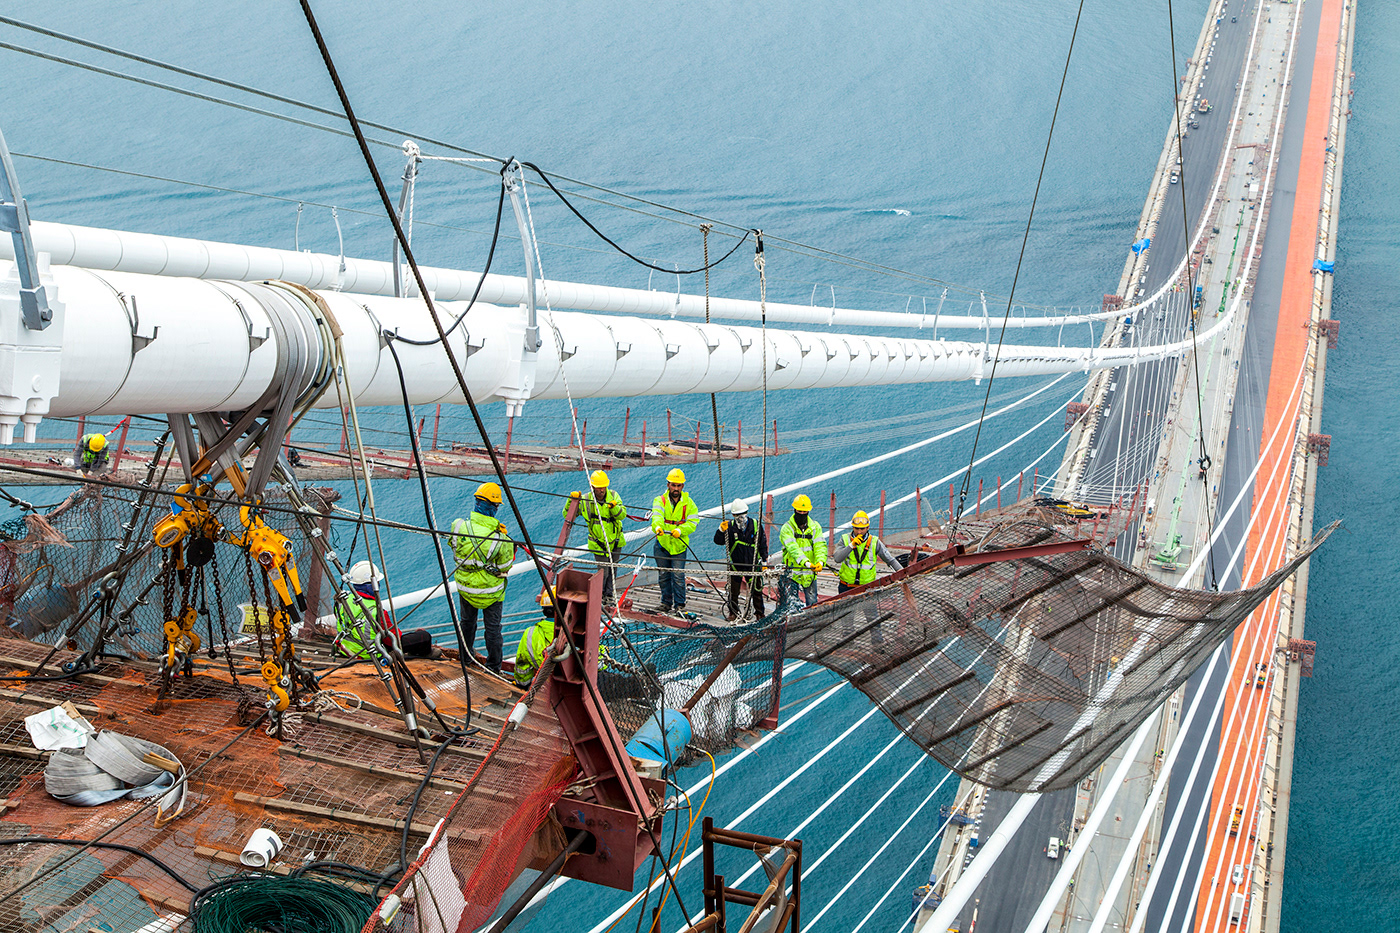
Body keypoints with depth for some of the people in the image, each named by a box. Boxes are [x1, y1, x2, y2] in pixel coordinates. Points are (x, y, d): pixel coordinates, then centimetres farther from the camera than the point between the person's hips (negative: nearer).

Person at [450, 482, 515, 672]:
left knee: (467, 622, 27)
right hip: (491, 590, -3)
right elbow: (505, 567, -13)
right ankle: (493, 667, 28)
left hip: (465, 586, 4)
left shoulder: (459, 526, -19)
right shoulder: (501, 539, -28)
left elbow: (455, 552, -2)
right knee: (493, 627, 15)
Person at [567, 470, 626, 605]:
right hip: (598, 543, -3)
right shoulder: (585, 500, -12)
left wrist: (614, 507, -36)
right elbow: (567, 515, -7)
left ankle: (609, 595, 27)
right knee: (603, 570, -6)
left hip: (616, 541, 3)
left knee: (613, 569, 10)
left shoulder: (613, 496, -7)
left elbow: (622, 515, -15)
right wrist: (571, 501, -23)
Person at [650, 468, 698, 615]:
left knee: (678, 576, -6)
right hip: (662, 544, 1)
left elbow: (692, 523, -7)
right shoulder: (660, 500, -1)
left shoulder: (688, 503, 2)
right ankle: (666, 603, 22)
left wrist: (680, 530, -26)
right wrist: (657, 526, -43)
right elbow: (657, 516, -21)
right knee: (664, 575, 9)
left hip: (679, 546, -1)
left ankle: (680, 604, 4)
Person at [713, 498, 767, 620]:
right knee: (733, 590, 7)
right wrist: (721, 531, -28)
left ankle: (759, 613, 21)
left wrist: (764, 560, 4)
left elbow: (763, 545, 6)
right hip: (735, 563, 0)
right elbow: (718, 541, -10)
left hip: (753, 564, 0)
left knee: (756, 590, 6)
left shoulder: (756, 525, -2)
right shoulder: (730, 526, -4)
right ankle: (732, 612, 24)